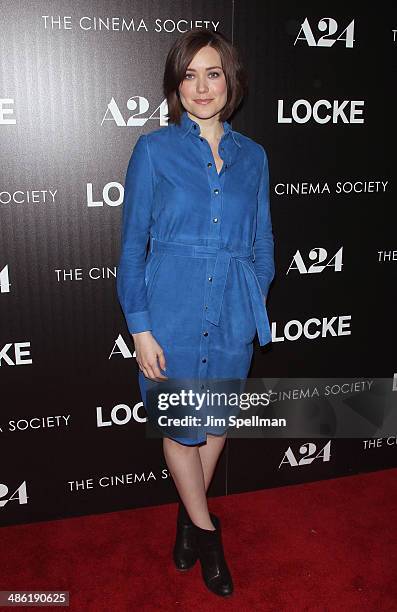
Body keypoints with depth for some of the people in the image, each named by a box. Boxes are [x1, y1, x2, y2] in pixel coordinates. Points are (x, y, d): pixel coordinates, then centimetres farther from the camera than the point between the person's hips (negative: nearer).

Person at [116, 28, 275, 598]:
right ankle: (206, 531, 34)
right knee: (181, 426, 9)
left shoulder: (252, 155, 6)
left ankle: (189, 514, 42)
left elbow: (262, 240, 12)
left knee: (217, 421, 16)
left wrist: (258, 301, 2)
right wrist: (140, 327, -9)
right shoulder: (153, 149, -4)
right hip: (172, 310, -3)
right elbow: (133, 243, -4)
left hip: (233, 315, 3)